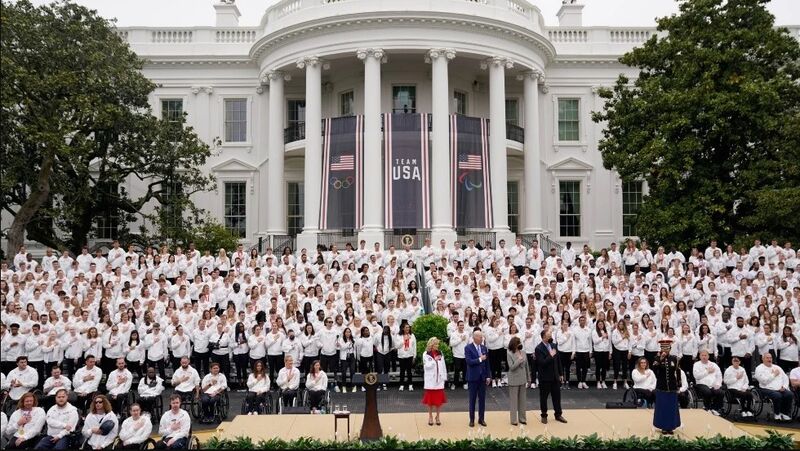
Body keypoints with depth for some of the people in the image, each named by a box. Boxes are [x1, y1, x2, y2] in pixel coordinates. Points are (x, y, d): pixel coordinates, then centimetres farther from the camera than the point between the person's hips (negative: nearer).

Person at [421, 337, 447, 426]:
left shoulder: (440, 353, 6)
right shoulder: (426, 354, -4)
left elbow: (443, 366, 6)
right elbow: (426, 366, -12)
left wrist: (444, 377, 3)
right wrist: (434, 360, -22)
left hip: (439, 380, 3)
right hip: (430, 380, -3)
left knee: (439, 399, 5)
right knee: (430, 399, 5)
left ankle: (437, 417, 18)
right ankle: (430, 417, 19)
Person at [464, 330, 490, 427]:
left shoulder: (484, 348, 7)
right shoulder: (468, 348, -8)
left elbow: (487, 363, 9)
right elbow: (469, 361, -19)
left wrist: (488, 376, 5)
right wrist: (480, 359, -17)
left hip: (482, 377, 4)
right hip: (473, 377, -4)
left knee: (482, 399, 8)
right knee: (472, 399, 4)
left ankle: (481, 419, 17)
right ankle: (472, 420, 13)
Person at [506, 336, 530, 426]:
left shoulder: (523, 353, 3)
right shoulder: (509, 354, -9)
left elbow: (526, 367, 9)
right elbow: (511, 367, -15)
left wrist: (528, 379, 11)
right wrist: (519, 360, -19)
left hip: (523, 380, 4)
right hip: (514, 380, -4)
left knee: (523, 400, 10)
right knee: (514, 400, 3)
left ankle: (522, 418, 21)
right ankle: (513, 420, 11)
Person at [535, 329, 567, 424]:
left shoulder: (553, 345, 5)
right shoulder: (539, 348, -15)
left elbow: (558, 360, 12)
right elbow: (542, 363, -24)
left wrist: (560, 374, 13)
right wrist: (551, 356, -25)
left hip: (555, 377, 6)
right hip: (545, 378, -6)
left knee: (557, 396, 12)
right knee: (544, 397, 7)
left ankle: (558, 415, 23)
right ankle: (544, 415, 20)